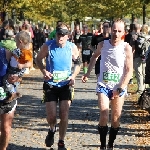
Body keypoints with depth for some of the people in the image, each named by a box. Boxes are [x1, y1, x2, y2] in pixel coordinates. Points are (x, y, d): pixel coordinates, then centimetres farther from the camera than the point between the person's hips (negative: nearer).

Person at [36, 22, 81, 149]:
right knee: (51, 116, -2)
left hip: (66, 85, 1)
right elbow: (38, 59, 2)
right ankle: (52, 130, 34)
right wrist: (44, 71, -16)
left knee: (64, 116, -1)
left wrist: (74, 75, -8)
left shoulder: (72, 47, -8)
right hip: (50, 85, -1)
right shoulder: (48, 46, -12)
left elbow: (78, 63, 8)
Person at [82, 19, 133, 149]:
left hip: (119, 87, -1)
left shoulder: (126, 48, -9)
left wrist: (120, 89, -15)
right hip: (103, 85, 1)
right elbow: (95, 56, 22)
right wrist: (88, 73, 16)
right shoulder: (103, 45, -1)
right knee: (104, 116, -13)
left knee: (115, 119, 6)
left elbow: (129, 71, -9)